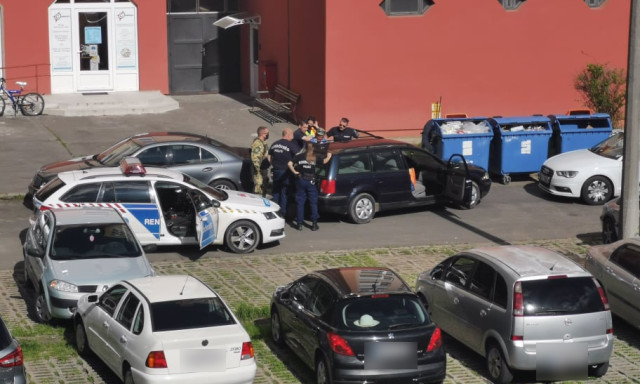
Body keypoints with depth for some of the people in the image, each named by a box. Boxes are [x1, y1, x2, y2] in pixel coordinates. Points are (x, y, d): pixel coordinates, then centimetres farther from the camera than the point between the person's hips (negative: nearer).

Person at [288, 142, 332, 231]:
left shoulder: (299, 156, -1)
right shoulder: (315, 157, -2)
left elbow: (290, 164, -11)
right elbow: (324, 161, -6)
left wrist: (294, 172, 0)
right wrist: (329, 156, 13)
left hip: (300, 180, 1)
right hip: (311, 181, -1)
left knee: (300, 203, 7)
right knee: (313, 203, 7)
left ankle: (299, 224, 6)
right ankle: (314, 224, 4)